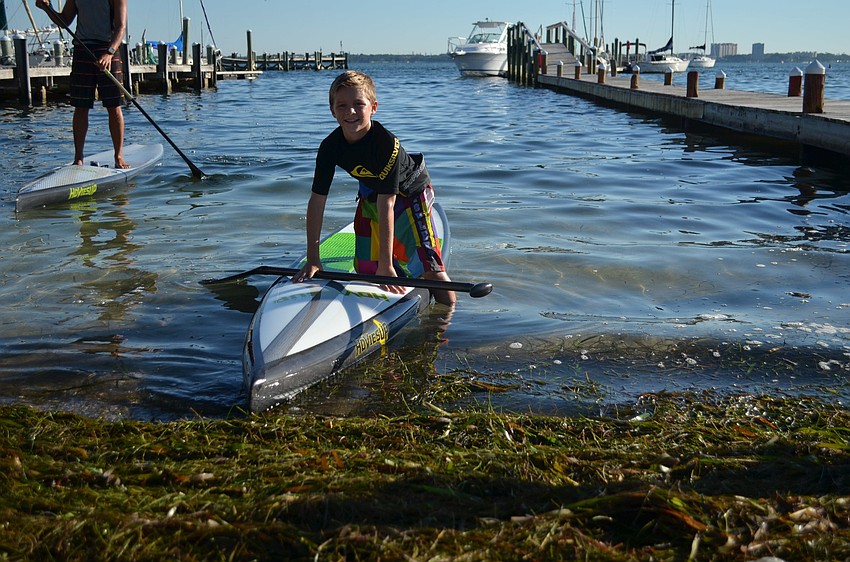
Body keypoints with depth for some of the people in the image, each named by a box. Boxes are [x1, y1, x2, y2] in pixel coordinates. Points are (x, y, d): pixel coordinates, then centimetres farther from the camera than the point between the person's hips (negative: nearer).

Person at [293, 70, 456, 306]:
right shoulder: (331, 147, -22)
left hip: (409, 191, -5)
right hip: (371, 194, 5)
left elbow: (386, 204, -39)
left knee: (429, 268, -18)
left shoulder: (387, 143, -37)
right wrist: (312, 259, -20)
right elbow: (317, 201, -18)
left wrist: (385, 265, -39)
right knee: (366, 270, 7)